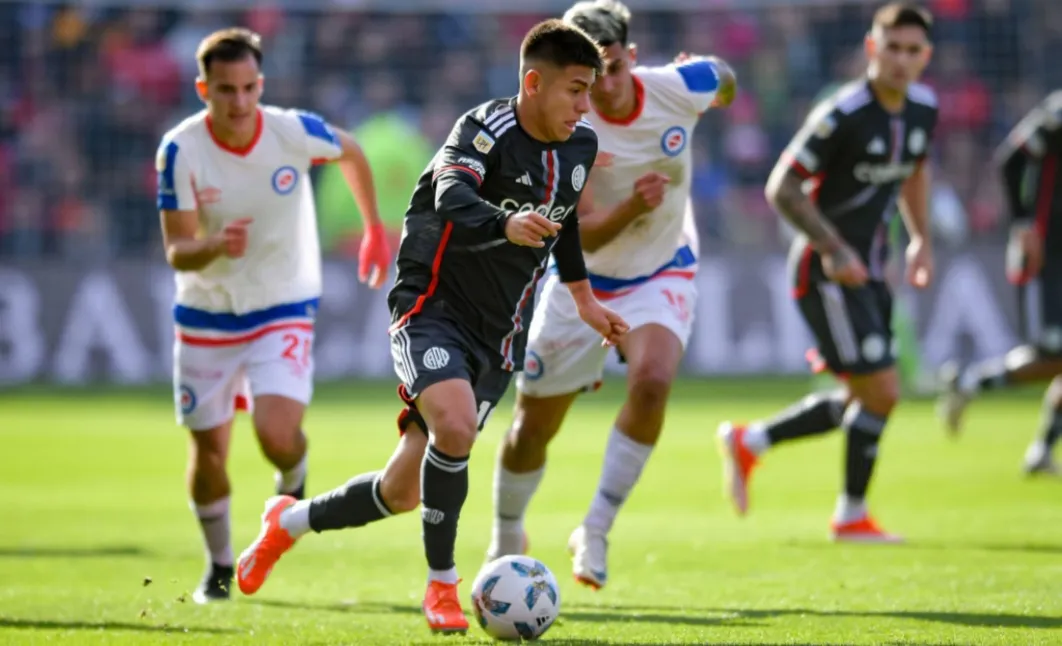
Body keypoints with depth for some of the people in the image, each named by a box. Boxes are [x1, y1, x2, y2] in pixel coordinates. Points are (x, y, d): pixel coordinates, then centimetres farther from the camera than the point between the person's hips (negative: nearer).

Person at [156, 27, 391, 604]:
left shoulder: (295, 132, -16)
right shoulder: (180, 150, -18)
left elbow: (350, 154, 8)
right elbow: (177, 252, -19)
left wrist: (374, 229, 14)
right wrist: (214, 246, -40)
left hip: (283, 310, -1)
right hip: (206, 315, 1)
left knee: (277, 436, -20)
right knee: (208, 450, 6)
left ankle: (292, 488, 17)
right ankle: (220, 565, 30)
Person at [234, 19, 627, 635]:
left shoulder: (581, 146, 3)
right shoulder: (486, 131, -18)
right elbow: (453, 205, -39)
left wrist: (584, 298, 29)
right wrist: (507, 226, -58)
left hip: (499, 337, 6)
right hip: (434, 308, -6)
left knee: (404, 492, 5)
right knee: (455, 426, -34)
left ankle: (291, 521, 32)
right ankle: (441, 585, -17)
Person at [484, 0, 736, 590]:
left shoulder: (679, 87, -18)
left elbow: (724, 82, 7)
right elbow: (580, 236, -28)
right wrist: (632, 207, -43)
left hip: (662, 276, 0)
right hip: (583, 282, 0)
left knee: (652, 380, -30)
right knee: (533, 427, 8)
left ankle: (596, 532, -19)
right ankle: (507, 538, 37)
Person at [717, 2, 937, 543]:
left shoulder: (924, 108, 4)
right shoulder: (842, 116, -20)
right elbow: (781, 188, -16)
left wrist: (920, 239, 15)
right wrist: (833, 250, -23)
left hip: (867, 270, 8)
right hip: (826, 271, -8)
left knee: (861, 402, 12)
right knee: (880, 392, -9)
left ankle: (748, 442, 27)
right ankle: (851, 516, 7)